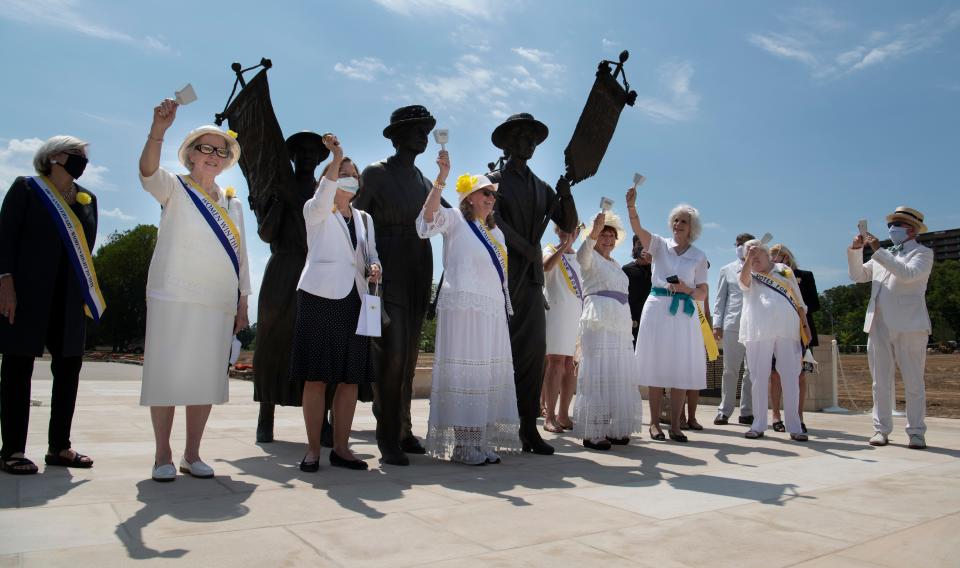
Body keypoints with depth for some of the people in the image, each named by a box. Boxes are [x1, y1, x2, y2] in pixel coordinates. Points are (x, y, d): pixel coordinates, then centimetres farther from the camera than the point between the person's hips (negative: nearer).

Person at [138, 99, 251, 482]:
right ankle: (163, 456, 9)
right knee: (167, 375, -2)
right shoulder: (175, 190, 4)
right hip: (175, 301, -4)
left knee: (207, 378, 5)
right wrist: (158, 129, -36)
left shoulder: (233, 205, 16)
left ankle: (192, 454, 14)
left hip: (219, 305, 4)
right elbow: (148, 172, -19)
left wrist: (242, 304, 11)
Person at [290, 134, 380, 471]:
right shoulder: (315, 211, 6)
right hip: (320, 297, -4)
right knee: (316, 377, -4)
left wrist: (373, 268, -3)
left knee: (350, 378, 2)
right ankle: (313, 449, 5)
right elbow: (323, 200, -18)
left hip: (354, 300, 5)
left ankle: (341, 448, 11)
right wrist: (336, 159, -30)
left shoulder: (364, 219, 20)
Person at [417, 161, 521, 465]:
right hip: (464, 306, -8)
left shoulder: (496, 232, 24)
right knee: (464, 371, -8)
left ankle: (481, 440, 15)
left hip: (493, 309, 8)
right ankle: (461, 443, -3)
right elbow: (430, 213, -17)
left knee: (489, 373, 7)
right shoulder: (456, 219, 3)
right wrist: (442, 177, -27)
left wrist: (506, 307, 18)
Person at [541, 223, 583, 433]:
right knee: (556, 361, -11)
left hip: (577, 313, 6)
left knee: (571, 364, 4)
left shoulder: (580, 256, 21)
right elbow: (546, 266, -21)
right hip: (557, 310, -6)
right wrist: (564, 245, -19)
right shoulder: (551, 250, 4)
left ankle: (563, 414, 11)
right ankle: (549, 416, -8)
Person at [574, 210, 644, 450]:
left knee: (620, 375, 7)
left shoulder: (616, 265, 25)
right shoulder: (591, 258, 2)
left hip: (620, 323, 8)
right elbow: (583, 252, -23)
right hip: (598, 321, -8)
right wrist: (593, 232, -42)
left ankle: (614, 429, 15)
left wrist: (629, 327, 22)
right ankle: (592, 433, -7)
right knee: (598, 373, -10)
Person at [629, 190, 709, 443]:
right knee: (657, 366, 0)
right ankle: (654, 423, 7)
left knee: (680, 369, 0)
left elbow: (703, 294, 7)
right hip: (658, 309, -1)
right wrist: (631, 206, -29)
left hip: (683, 313, 1)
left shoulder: (699, 256, 9)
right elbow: (638, 229, -12)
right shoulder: (660, 245, 6)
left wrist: (687, 289, -13)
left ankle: (675, 425, 8)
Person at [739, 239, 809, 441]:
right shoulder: (750, 277, 14)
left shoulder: (784, 270, 17)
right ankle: (758, 425, 6)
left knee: (791, 377, 0)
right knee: (759, 378, 1)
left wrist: (805, 325, 10)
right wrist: (749, 257, -20)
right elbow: (743, 279, -12)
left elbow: (799, 300, 16)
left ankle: (794, 426, 5)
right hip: (759, 332, -1)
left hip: (788, 330, 1)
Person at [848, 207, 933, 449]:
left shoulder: (923, 253, 4)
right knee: (881, 382, 6)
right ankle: (882, 429, 11)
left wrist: (879, 251, -16)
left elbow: (907, 274, -16)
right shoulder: (883, 256, 22)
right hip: (879, 326, 5)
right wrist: (855, 251, 6)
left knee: (913, 383, 1)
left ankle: (916, 432, 8)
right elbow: (858, 275, 19)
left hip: (909, 326, -5)